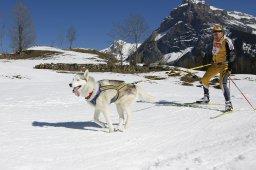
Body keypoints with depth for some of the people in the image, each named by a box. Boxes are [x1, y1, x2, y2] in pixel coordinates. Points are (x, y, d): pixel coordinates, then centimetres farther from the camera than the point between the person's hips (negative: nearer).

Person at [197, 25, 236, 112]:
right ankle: (206, 98, 28)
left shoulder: (226, 41, -16)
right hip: (216, 64, 8)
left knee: (222, 83, -23)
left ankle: (228, 104, -21)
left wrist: (230, 68, -26)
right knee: (204, 79, 10)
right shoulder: (215, 41, 7)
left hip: (224, 65, -8)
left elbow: (232, 55, -19)